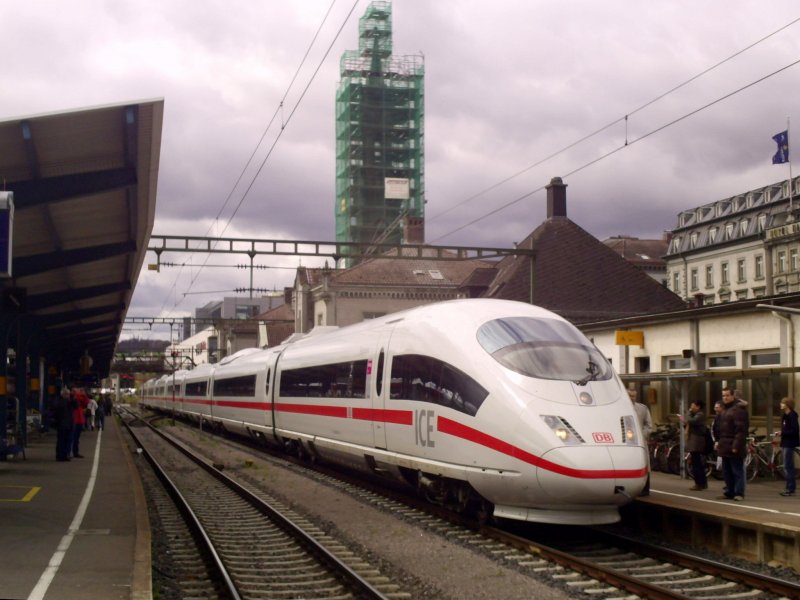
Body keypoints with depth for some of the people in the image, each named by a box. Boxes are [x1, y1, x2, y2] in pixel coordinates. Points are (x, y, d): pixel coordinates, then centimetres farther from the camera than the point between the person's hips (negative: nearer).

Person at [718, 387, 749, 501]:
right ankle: (729, 492, 19)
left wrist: (736, 446, -22)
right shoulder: (725, 409, 18)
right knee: (726, 472, 12)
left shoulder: (738, 409, -12)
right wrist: (720, 442, 18)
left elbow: (741, 429, -18)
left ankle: (739, 493, -3)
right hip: (725, 446, 10)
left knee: (737, 471, -5)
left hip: (734, 447, -10)